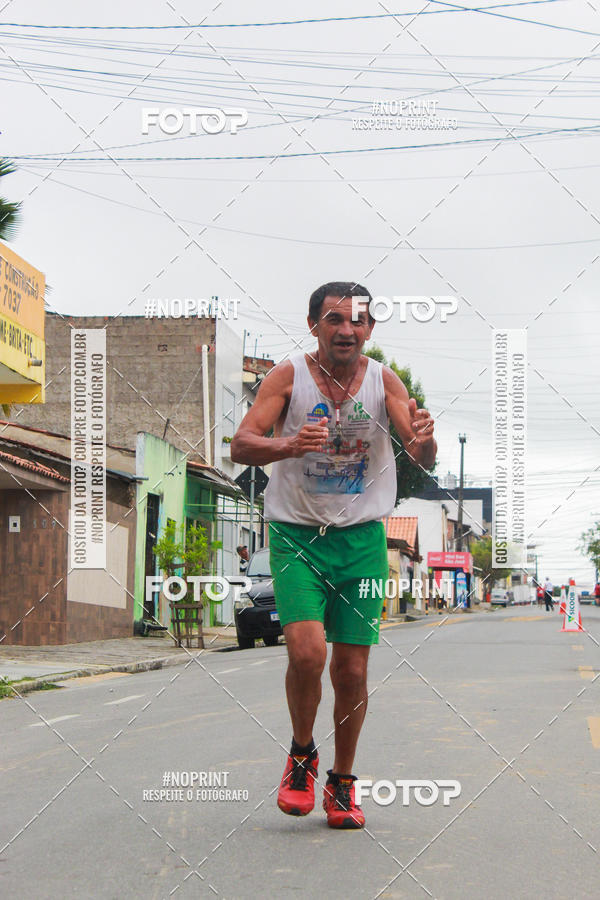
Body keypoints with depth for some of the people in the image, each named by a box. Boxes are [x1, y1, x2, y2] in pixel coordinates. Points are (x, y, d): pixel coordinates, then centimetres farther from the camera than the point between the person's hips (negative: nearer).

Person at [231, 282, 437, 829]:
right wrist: (288, 445, -33)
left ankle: (342, 783, 23)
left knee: (352, 670, 3)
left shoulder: (384, 382, -1)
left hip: (362, 538, 2)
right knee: (307, 651, -19)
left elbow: (425, 461, -8)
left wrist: (424, 441, -33)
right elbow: (240, 445, -13)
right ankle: (301, 755, 9)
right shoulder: (289, 377, -5)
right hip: (296, 534, -2)